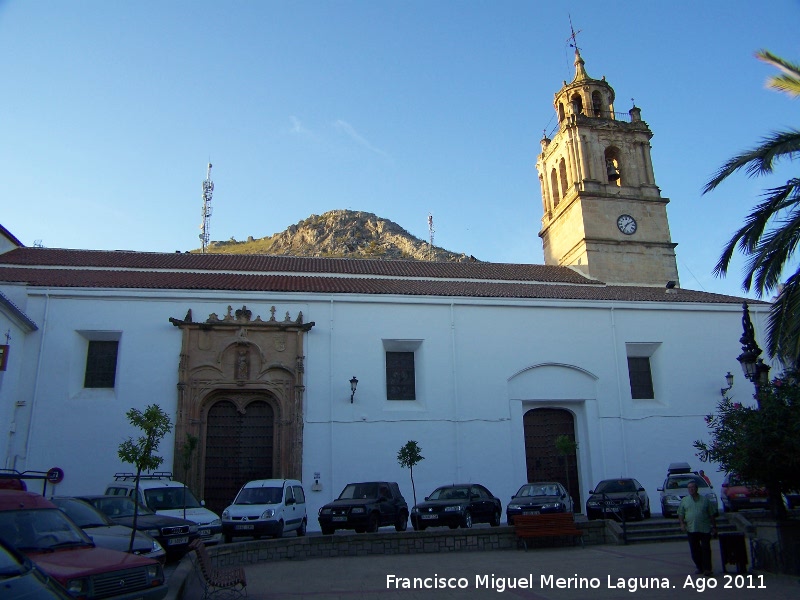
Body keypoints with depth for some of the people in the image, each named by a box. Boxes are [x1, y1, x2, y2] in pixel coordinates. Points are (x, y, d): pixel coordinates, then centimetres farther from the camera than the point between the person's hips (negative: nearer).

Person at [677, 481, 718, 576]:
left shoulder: (705, 500, 7)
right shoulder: (684, 500, 9)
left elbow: (712, 514, 9)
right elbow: (680, 514, 9)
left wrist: (714, 527, 5)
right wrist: (682, 523, -6)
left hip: (705, 529, -2)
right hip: (691, 529, 2)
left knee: (706, 549, -5)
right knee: (695, 550, 6)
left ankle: (707, 569, -1)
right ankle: (700, 567, 18)